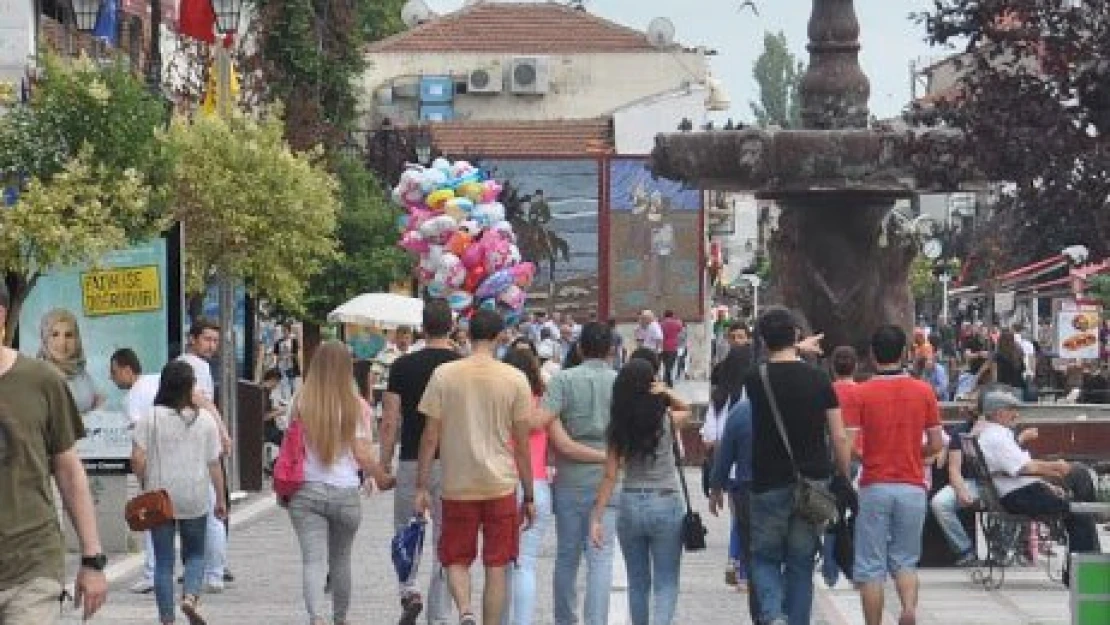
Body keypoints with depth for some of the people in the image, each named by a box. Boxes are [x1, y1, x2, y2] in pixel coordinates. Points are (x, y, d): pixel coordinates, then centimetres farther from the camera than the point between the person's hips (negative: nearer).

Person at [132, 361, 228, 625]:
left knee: (163, 561, 7)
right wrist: (220, 499, 9)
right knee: (195, 554, 16)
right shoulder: (205, 420, -2)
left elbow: (138, 459, -11)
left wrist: (145, 485, 7)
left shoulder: (150, 418, -5)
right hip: (195, 500, 0)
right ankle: (191, 596, -9)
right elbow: (214, 464, 0)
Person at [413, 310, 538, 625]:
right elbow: (522, 443, 0)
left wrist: (421, 487, 5)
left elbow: (430, 436, -3)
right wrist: (529, 497, 8)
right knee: (496, 567, 9)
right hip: (501, 485, 0)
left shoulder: (444, 374, -4)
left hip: (457, 486, 0)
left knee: (456, 560, 12)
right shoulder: (515, 379, -3)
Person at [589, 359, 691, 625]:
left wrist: (597, 517, -2)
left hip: (630, 505, 2)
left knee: (637, 582, 17)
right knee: (666, 583, 1)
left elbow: (610, 476, -6)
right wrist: (668, 393, -4)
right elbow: (686, 409, 16)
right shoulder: (667, 420, -8)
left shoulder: (619, 427, -3)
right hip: (666, 504, -2)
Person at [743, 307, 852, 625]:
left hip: (769, 485, -1)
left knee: (764, 557, 11)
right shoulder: (819, 379, -2)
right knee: (801, 564, 11)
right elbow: (839, 438, -2)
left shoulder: (755, 380, -6)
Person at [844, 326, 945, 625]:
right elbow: (936, 445, 4)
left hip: (874, 487, -2)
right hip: (912, 487, 2)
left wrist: (865, 457, 9)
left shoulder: (861, 393, -5)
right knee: (905, 560, 13)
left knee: (871, 567, 5)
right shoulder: (924, 391, 2)